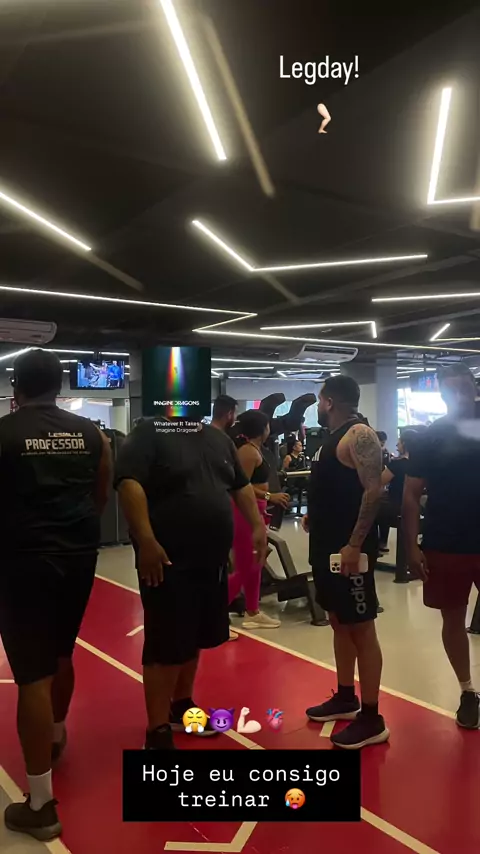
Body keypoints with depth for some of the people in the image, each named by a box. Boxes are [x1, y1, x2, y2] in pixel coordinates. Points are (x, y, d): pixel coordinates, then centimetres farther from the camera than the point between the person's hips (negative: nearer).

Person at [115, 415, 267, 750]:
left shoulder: (219, 438, 13)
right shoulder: (149, 433, -9)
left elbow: (241, 486, 20)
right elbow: (129, 484, -21)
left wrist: (257, 525, 10)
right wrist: (146, 541, -28)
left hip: (212, 559, 7)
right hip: (169, 562, -7)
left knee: (193, 638, 19)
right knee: (166, 645, -2)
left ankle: (182, 704, 37)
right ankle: (158, 731, 10)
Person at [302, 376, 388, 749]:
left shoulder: (359, 435, -15)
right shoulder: (335, 437, 15)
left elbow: (374, 490, -23)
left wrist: (354, 544, -25)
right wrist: (316, 515, 13)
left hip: (349, 548, -10)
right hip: (327, 545, 10)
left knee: (361, 629, -2)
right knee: (340, 623, 18)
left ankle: (371, 719, 8)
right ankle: (345, 699, 31)